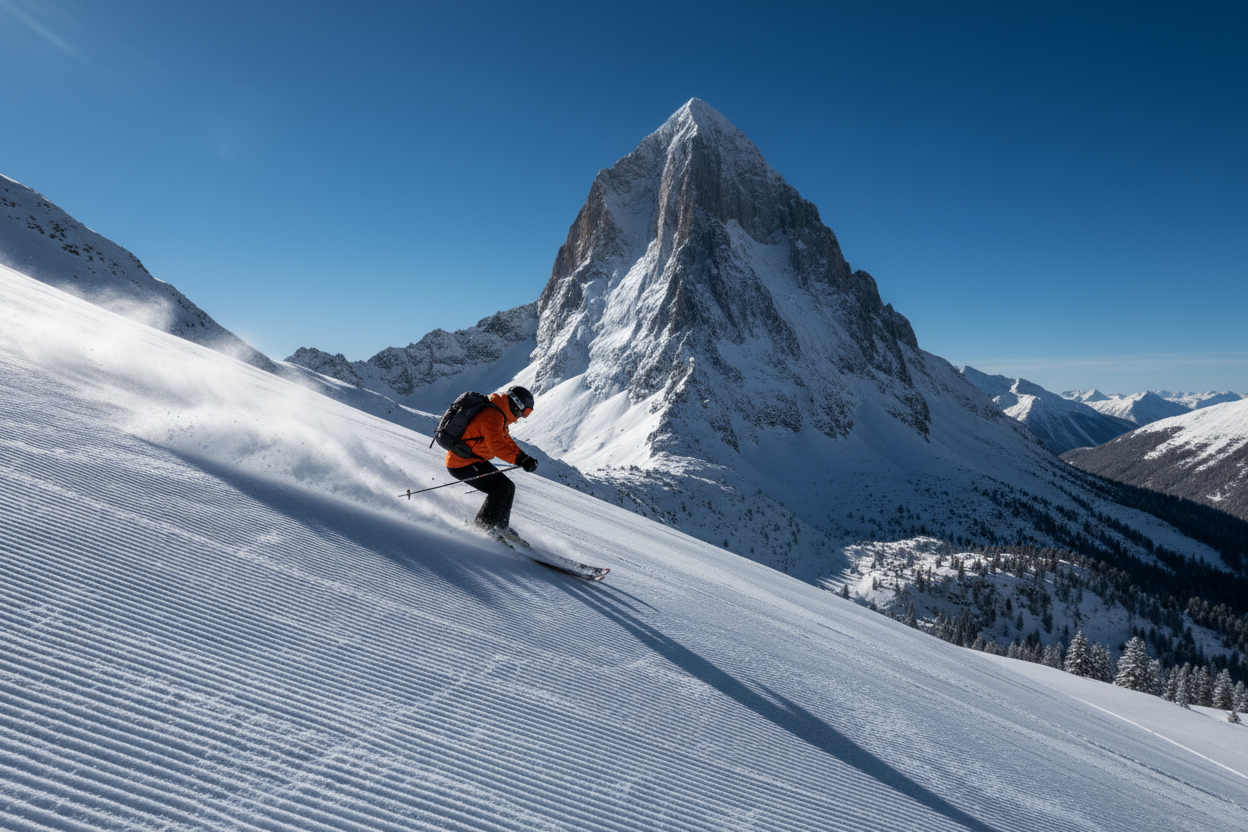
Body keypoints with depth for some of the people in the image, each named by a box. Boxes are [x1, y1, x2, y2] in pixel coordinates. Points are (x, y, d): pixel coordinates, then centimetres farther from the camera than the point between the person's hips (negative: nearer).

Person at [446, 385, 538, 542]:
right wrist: (520, 460, -35)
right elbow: (497, 445, -32)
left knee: (508, 487, 9)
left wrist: (524, 458, 4)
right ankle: (483, 527, -8)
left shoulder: (500, 415, 13)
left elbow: (506, 441, 17)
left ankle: (501, 528, 18)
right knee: (501, 486, -18)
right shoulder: (492, 415, -21)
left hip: (475, 460, 11)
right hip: (462, 463, -11)